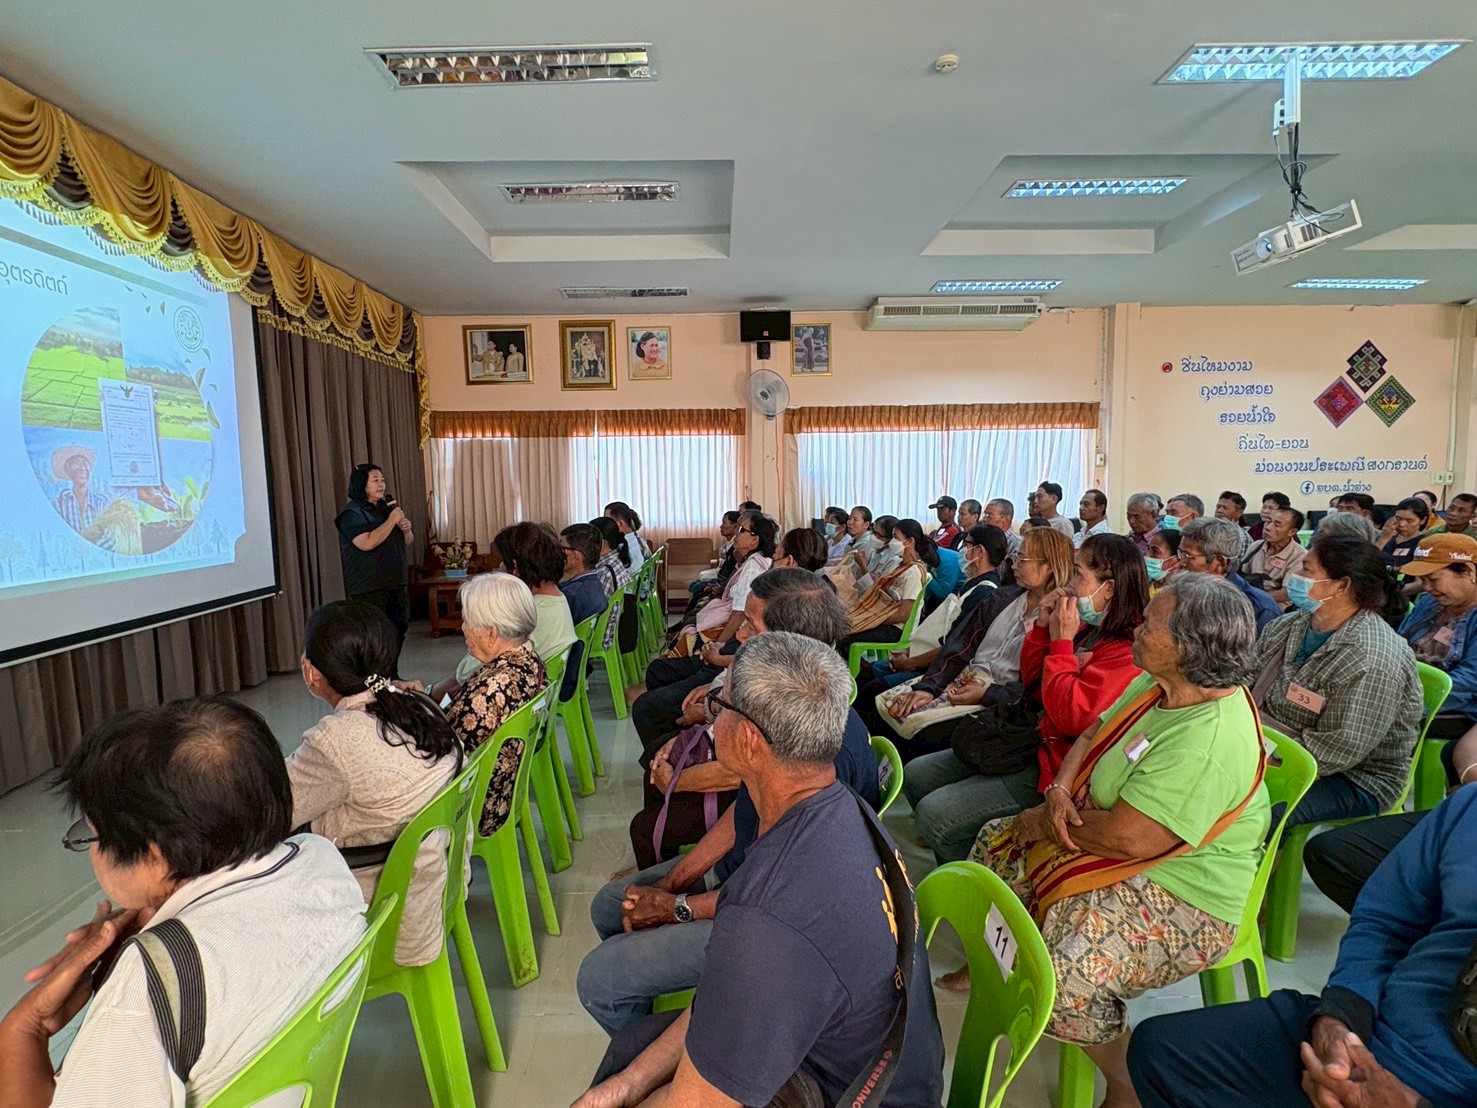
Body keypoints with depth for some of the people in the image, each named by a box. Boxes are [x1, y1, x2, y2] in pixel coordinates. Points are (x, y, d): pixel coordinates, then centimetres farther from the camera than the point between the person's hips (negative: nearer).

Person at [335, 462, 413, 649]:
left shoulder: (386, 508, 16)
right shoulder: (352, 513, -8)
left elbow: (407, 543, 23)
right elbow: (367, 543, -25)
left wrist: (407, 529, 1)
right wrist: (391, 521, -17)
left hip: (395, 583, 8)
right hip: (369, 589, -8)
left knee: (398, 631, 11)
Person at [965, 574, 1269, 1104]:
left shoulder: (1210, 743, -32)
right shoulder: (1155, 686, -3)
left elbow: (1126, 839, -32)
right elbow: (1093, 736, 9)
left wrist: (1043, 822, -15)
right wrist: (1059, 791, -11)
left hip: (1181, 898, -10)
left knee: (1068, 975, -29)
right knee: (998, 841, 13)